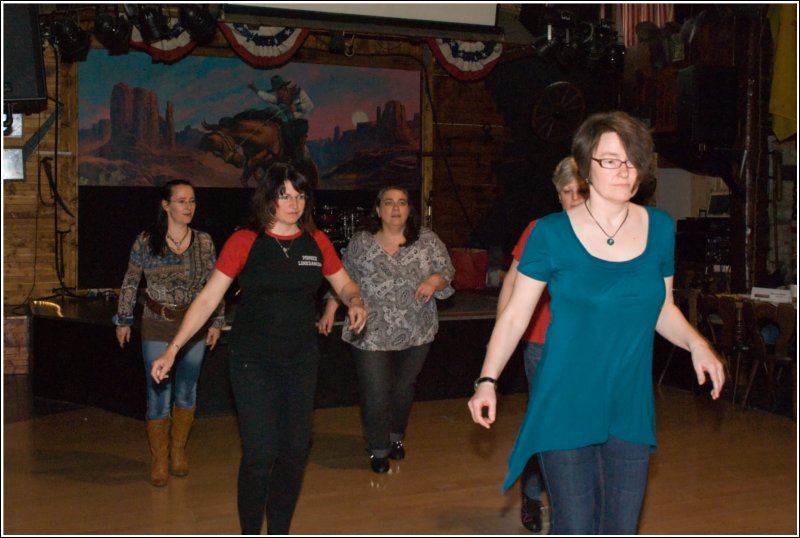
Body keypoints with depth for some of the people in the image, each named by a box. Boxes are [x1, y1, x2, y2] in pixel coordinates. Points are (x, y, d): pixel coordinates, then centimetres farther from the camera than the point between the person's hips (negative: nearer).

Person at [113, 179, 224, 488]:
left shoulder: (204, 242, -2)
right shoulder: (146, 242, -7)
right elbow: (130, 283, 2)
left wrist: (216, 322, 4)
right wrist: (123, 320, 5)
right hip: (157, 327, -2)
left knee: (187, 393, 13)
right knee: (159, 396, -2)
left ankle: (179, 451, 29)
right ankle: (159, 460, 12)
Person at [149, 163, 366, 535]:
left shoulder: (316, 242, 2)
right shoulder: (244, 242, -8)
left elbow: (344, 285, 15)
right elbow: (208, 299, -8)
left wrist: (355, 303, -9)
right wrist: (173, 349, -13)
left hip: (301, 361, 4)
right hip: (252, 362, -4)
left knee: (295, 451, 7)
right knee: (260, 454, -8)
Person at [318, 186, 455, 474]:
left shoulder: (428, 240, 0)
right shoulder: (360, 242, 0)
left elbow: (447, 270, 4)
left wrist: (434, 280, -17)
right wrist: (330, 311, 2)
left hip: (415, 334, 2)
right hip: (371, 335, -1)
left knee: (404, 390, 15)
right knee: (375, 396, -2)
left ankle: (396, 436, 39)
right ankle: (378, 449, 16)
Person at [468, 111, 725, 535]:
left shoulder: (660, 229, 4)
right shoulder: (551, 233, -7)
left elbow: (663, 309, 14)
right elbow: (515, 314, -4)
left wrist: (695, 343, -5)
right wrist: (487, 380, -11)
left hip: (630, 408, 4)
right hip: (565, 407, -3)